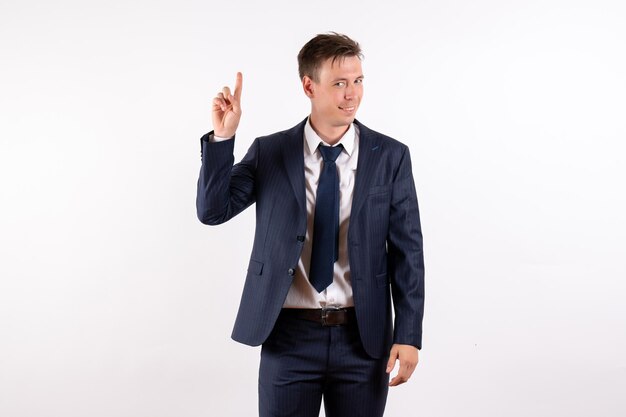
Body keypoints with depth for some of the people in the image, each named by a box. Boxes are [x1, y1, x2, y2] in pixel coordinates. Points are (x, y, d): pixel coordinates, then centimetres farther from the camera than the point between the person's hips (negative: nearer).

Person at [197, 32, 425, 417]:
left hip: (363, 338, 0)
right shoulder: (269, 152, 0)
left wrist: (408, 335, -7)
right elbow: (213, 211, -6)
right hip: (289, 336, 0)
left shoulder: (391, 156, -2)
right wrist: (222, 136, -17)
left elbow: (407, 250, -2)